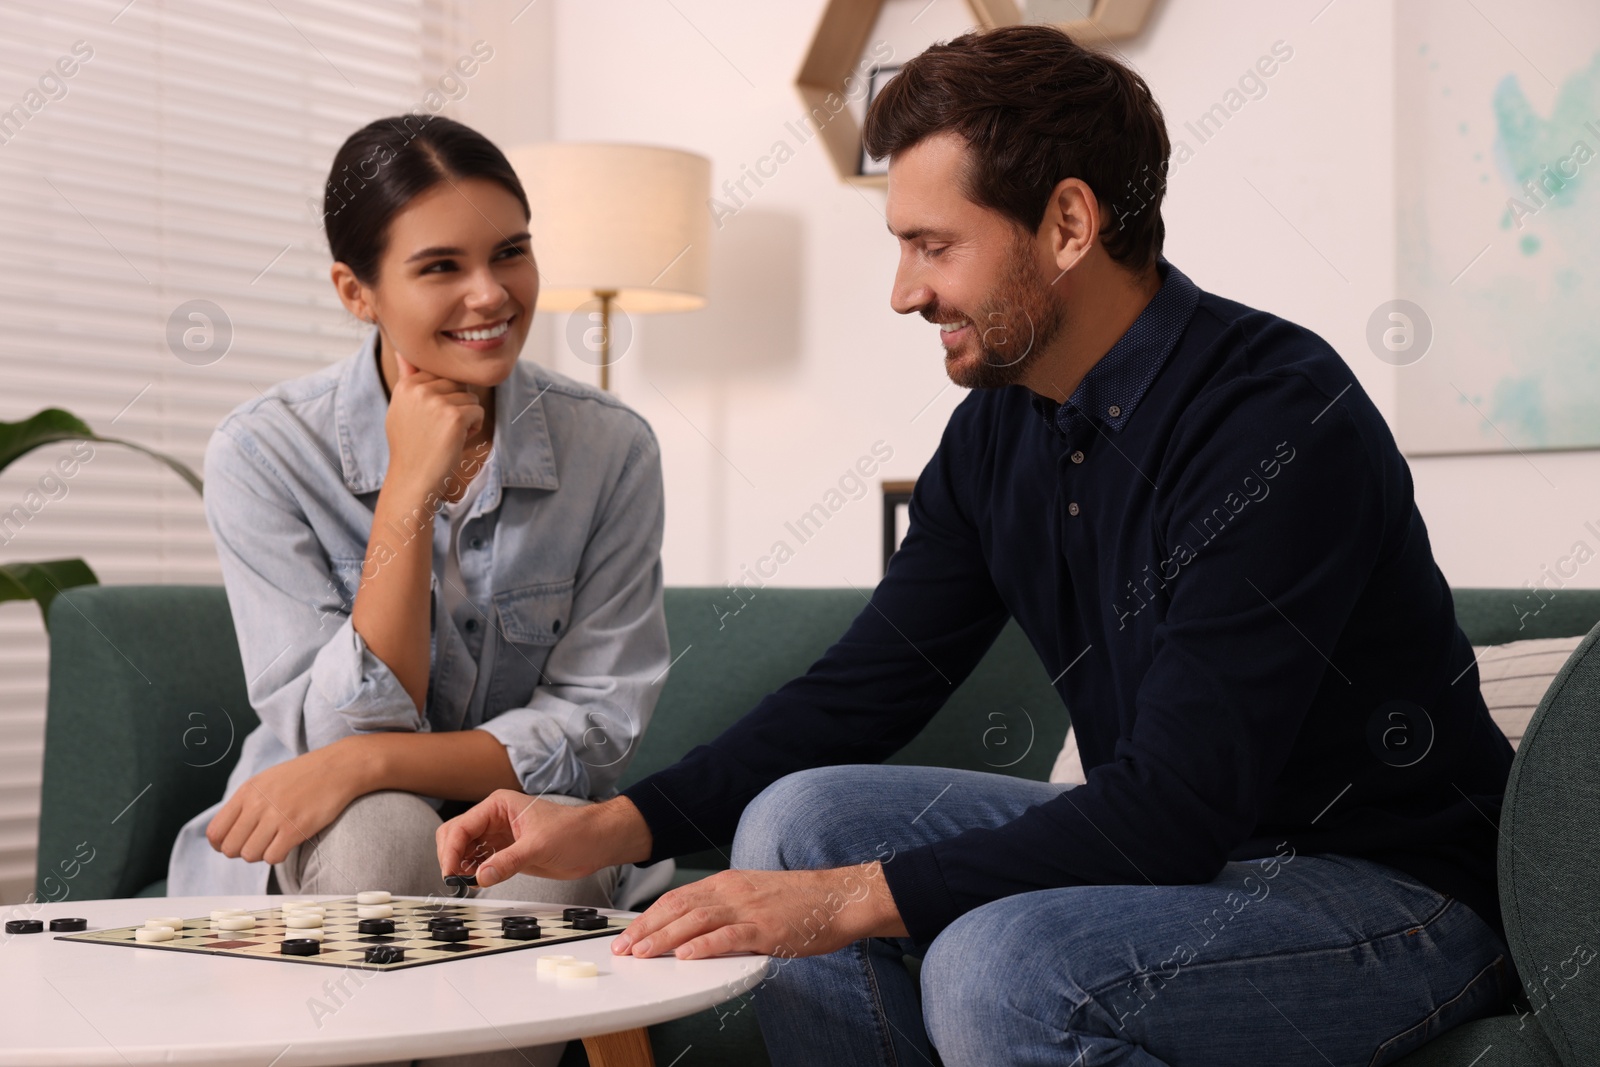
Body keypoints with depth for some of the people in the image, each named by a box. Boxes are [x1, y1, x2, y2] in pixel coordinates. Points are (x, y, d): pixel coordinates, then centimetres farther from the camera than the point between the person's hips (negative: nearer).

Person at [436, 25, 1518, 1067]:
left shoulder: (1280, 420, -25)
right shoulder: (1000, 429, 2)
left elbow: (1177, 806, -30)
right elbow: (861, 690, 7)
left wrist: (853, 900, -30)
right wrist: (614, 826, -3)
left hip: (1399, 889, -8)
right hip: (1170, 844, 8)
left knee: (999, 964, -32)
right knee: (797, 819, -1)